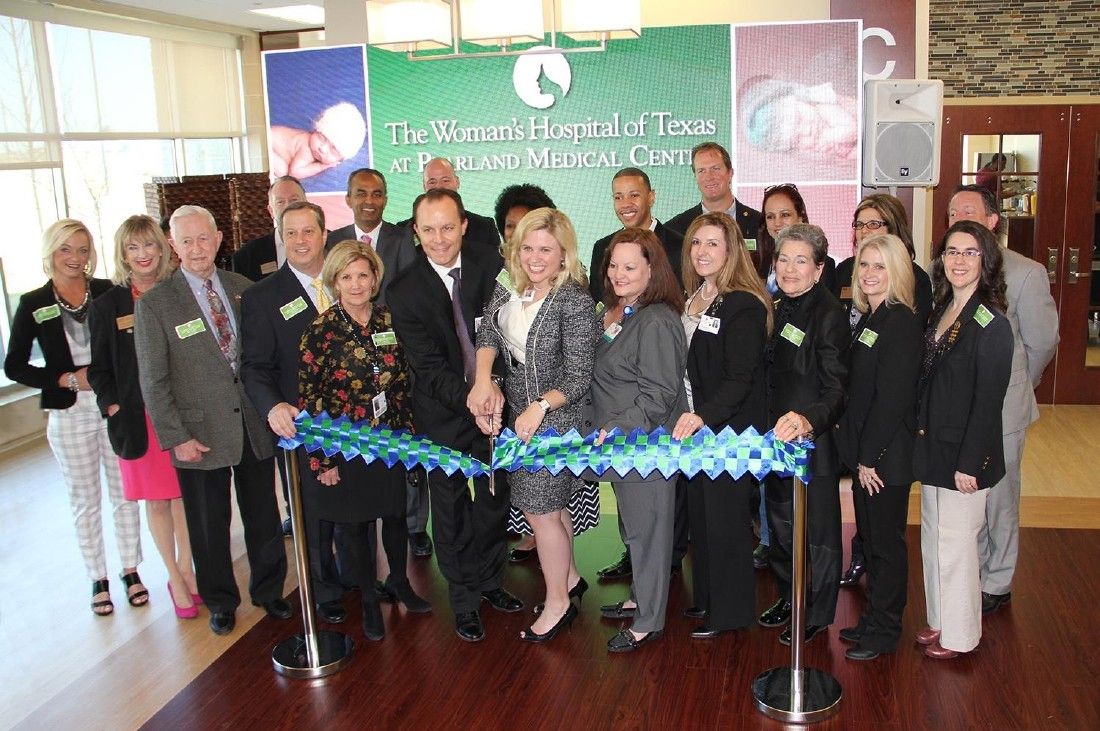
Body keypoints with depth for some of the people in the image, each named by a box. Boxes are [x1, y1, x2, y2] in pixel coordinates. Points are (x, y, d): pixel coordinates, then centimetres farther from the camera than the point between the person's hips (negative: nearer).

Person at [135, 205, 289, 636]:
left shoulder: (244, 289, 3)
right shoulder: (154, 304, -7)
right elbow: (153, 381, -7)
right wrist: (175, 437, -10)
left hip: (255, 425, 3)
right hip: (201, 432, -3)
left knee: (264, 516, 15)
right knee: (209, 524, 12)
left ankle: (268, 591, 36)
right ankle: (220, 602, 33)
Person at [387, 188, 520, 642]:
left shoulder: (489, 265, -7)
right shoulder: (404, 291, -14)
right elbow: (428, 368, -18)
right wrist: (469, 396, -32)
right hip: (443, 416, -2)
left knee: (495, 498, 17)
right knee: (451, 507, 11)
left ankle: (489, 580, 40)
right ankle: (464, 599, 30)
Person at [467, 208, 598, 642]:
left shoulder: (575, 301, -21)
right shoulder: (510, 289, 0)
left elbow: (578, 378, -20)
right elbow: (488, 333, -3)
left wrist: (539, 408, -30)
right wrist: (483, 379, -21)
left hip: (555, 417, -7)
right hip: (519, 411, 7)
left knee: (541, 510, 2)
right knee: (546, 504, 20)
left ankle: (557, 603, 22)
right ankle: (569, 578, 41)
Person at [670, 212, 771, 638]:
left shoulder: (744, 306, -16)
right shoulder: (692, 298, 10)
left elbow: (740, 378, -22)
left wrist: (704, 415, -34)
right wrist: (686, 416, 5)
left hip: (730, 430, -8)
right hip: (693, 425, 8)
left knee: (725, 519, 3)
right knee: (699, 514, 17)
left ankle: (730, 612, 18)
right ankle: (706, 597, 33)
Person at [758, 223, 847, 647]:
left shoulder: (829, 314, -17)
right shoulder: (780, 309, 8)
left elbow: (836, 387, -25)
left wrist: (809, 418, -43)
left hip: (813, 438, -8)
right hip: (776, 436, 8)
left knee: (817, 529, 7)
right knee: (780, 522, 20)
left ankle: (817, 613, 24)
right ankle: (788, 598, 39)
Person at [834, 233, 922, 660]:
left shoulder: (901, 322, -17)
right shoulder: (868, 319, 11)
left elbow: (892, 398, -21)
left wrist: (869, 457, -18)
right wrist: (858, 454, 9)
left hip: (888, 455, -9)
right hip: (865, 451, 9)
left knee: (886, 542, 5)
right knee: (870, 538, 18)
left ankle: (884, 631, 19)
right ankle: (874, 619, 32)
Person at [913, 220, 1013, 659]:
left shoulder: (992, 325, -16)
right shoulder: (938, 314, 7)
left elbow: (988, 402, -17)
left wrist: (969, 463, -18)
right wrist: (920, 440, 7)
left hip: (964, 454, -8)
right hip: (931, 447, 8)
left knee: (955, 541, 5)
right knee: (933, 538, 17)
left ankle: (959, 635, 22)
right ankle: (940, 622, 34)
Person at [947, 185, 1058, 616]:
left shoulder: (1026, 273, -9)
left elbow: (1042, 342, -2)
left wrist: (1014, 385, 6)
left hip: (1000, 408, -3)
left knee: (997, 499, 9)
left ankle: (996, 584, 26)